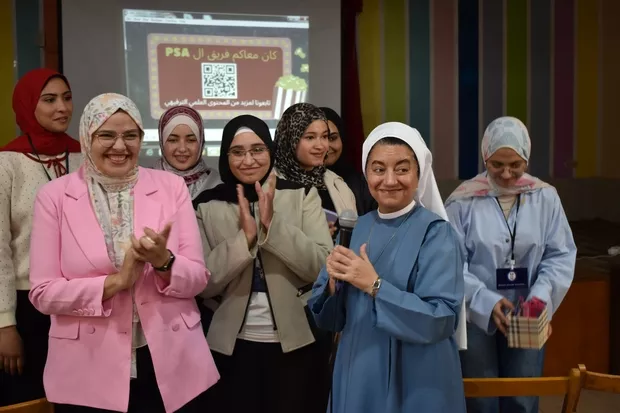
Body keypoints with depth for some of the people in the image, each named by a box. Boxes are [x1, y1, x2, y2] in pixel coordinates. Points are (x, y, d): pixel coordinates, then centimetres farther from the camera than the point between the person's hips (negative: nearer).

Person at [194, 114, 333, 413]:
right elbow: (202, 284, -6)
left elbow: (325, 267, -12)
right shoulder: (207, 206, 0)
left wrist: (273, 224, -20)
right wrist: (244, 237, -19)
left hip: (296, 341, 0)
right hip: (233, 345, 1)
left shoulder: (303, 195, -2)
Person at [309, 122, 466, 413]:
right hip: (356, 377, 5)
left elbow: (441, 319, -20)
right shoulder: (356, 228, 3)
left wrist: (374, 285, -25)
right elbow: (329, 318, 4)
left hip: (416, 385, -4)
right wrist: (334, 283, -16)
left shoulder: (436, 233, -11)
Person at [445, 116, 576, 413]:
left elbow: (561, 255, 0)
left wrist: (540, 297, -16)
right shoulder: (463, 201, -10)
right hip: (476, 316, -2)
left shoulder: (545, 197, -2)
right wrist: (487, 302, -22)